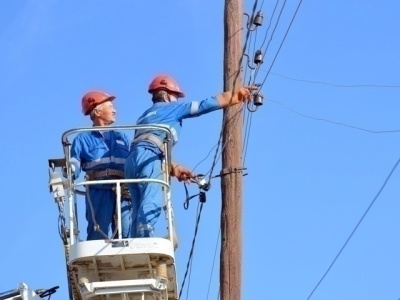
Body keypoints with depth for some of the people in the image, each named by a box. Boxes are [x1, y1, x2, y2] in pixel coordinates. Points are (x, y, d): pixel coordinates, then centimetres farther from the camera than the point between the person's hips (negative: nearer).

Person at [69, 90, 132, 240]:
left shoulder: (122, 138, 26)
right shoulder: (83, 139, 14)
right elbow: (74, 167, 3)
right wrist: (69, 171, -20)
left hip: (123, 193, 4)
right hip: (99, 192, -3)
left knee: (126, 237, -4)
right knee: (98, 237, -8)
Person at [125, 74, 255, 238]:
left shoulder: (146, 116, 36)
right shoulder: (171, 107, 17)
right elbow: (207, 104, 17)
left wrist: (174, 168, 23)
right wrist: (239, 94, 25)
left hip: (132, 159, 8)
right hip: (146, 157, -8)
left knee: (139, 209, 2)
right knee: (151, 203, -20)